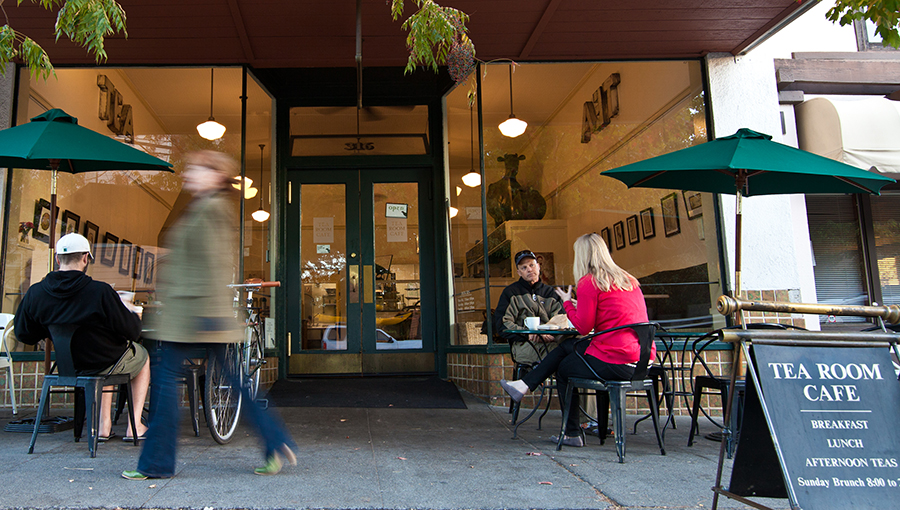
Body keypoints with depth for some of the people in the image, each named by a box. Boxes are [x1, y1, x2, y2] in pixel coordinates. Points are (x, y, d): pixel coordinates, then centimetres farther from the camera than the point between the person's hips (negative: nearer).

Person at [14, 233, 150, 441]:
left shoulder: (35, 293, -13)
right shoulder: (100, 291, -28)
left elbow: (24, 335, 0)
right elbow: (132, 331, -19)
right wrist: (131, 310, 2)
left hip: (66, 364, 5)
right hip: (104, 364, -5)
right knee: (143, 356, 28)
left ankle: (104, 426, 33)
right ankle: (134, 427, 23)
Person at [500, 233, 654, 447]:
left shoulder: (589, 282, -9)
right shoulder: (629, 280, 14)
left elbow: (583, 327, -9)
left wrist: (568, 303, 8)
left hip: (614, 363, -8)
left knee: (564, 368, 19)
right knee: (568, 346, 20)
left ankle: (572, 434, 27)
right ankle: (525, 385, 22)